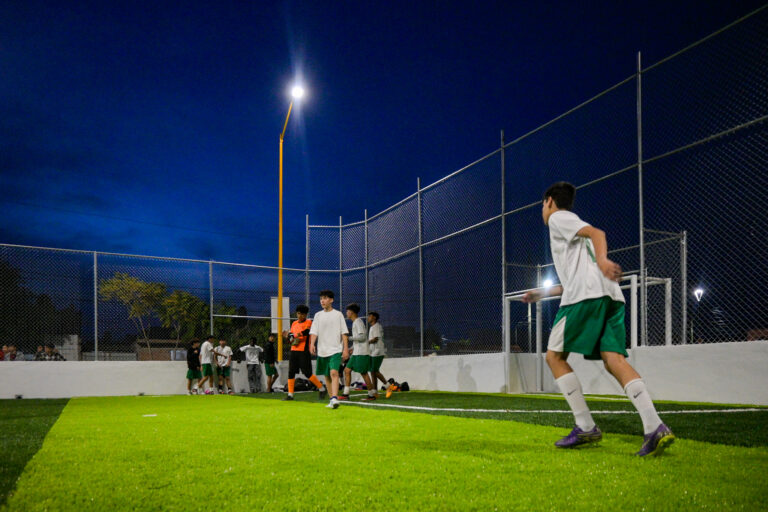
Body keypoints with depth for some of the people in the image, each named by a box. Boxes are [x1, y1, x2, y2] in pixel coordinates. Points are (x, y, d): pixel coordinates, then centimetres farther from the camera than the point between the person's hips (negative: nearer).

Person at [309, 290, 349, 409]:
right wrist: (312, 344, -14)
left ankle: (334, 399, -29)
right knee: (327, 376, 9)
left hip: (335, 350, -4)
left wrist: (346, 348, -5)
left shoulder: (338, 314, 3)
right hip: (322, 350, 4)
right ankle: (332, 399, 20)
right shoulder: (318, 315, 11)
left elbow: (344, 333, 2)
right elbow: (314, 332, 4)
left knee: (334, 373, -21)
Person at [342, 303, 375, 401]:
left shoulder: (358, 322, -10)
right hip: (356, 353, 10)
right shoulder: (355, 322, 19)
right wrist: (352, 348, 22)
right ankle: (346, 394, 7)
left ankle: (371, 395, 3)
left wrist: (349, 338, -15)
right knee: (347, 370, 6)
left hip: (362, 353, -10)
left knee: (363, 373, -5)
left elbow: (362, 337, -19)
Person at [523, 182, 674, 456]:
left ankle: (586, 427, -6)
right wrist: (542, 293, 47)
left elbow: (597, 233, -11)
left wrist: (602, 260, -30)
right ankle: (655, 428, -22)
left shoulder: (558, 218, 9)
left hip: (586, 295, -8)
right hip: (610, 295, 8)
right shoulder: (570, 228, 34)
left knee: (555, 356, 1)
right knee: (614, 359, -5)